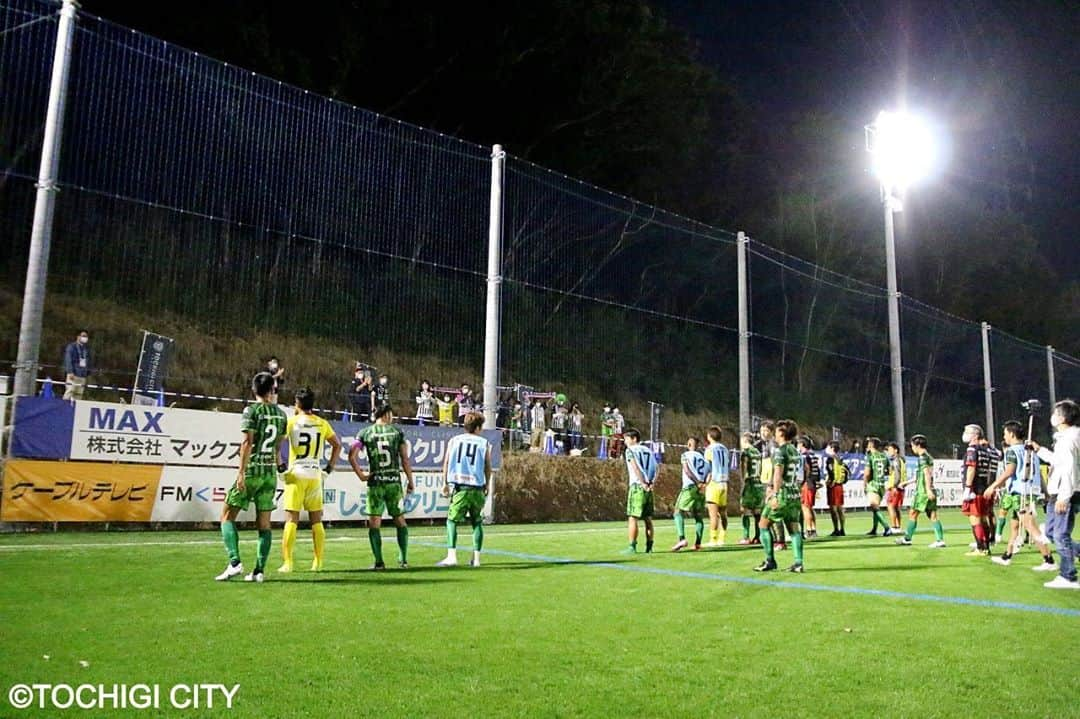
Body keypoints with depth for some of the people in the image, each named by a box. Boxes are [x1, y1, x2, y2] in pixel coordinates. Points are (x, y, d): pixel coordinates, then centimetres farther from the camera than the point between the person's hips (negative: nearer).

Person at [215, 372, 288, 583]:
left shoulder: (252, 410, -7)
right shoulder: (280, 413, 8)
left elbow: (247, 442, -14)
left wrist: (241, 472, -14)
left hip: (252, 470, -5)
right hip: (270, 472, 5)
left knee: (227, 516, 4)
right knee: (264, 522, 7)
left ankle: (235, 563, -8)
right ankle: (259, 571, 6)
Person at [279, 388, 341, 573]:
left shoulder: (291, 421, -3)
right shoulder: (322, 424, 7)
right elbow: (337, 445, 14)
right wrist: (329, 468, 18)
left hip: (296, 474, -3)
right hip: (315, 475, 3)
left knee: (291, 520, 0)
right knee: (317, 521, 9)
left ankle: (287, 563, -3)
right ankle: (318, 563, 10)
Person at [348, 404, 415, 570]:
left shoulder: (365, 432, 4)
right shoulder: (397, 431, 4)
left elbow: (352, 455, -7)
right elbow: (405, 458, 2)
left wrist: (360, 475, 2)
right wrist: (410, 481, 8)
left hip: (375, 483, -1)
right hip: (394, 481, 1)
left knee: (374, 522, 3)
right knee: (400, 520, 13)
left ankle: (379, 561, -1)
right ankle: (403, 559, 14)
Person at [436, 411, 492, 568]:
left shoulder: (454, 441, 10)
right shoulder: (485, 443, 7)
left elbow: (446, 463, 8)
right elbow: (488, 467, 8)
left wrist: (445, 483, 16)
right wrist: (487, 486, 19)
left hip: (459, 487, 0)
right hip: (477, 488, 1)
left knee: (452, 521, 4)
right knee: (477, 523, 13)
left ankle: (452, 556, -8)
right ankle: (476, 558, 12)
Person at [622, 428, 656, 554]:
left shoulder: (630, 450, -3)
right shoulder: (648, 450, 16)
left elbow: (635, 468, -15)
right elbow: (656, 468, 9)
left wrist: (643, 483, -15)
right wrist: (651, 482, 1)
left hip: (637, 487, -6)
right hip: (648, 488, 6)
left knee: (632, 518, -3)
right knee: (648, 518, 11)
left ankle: (632, 547, -5)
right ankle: (649, 547, 12)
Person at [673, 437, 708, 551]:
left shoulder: (685, 455, 5)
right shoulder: (703, 458, 19)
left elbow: (687, 471, -10)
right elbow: (709, 474, 8)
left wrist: (698, 483, -12)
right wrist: (703, 484, -3)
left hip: (689, 487, -5)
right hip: (702, 490, 5)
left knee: (679, 513, 0)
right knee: (699, 517, 15)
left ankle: (682, 539, -17)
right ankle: (697, 543, 9)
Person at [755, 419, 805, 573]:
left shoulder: (780, 450, -9)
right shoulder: (795, 451, 15)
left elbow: (778, 473, -18)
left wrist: (775, 494, -21)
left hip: (783, 494, -8)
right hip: (795, 493, 8)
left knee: (764, 525, 4)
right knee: (794, 528, 8)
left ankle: (770, 561, 3)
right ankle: (798, 563, 2)